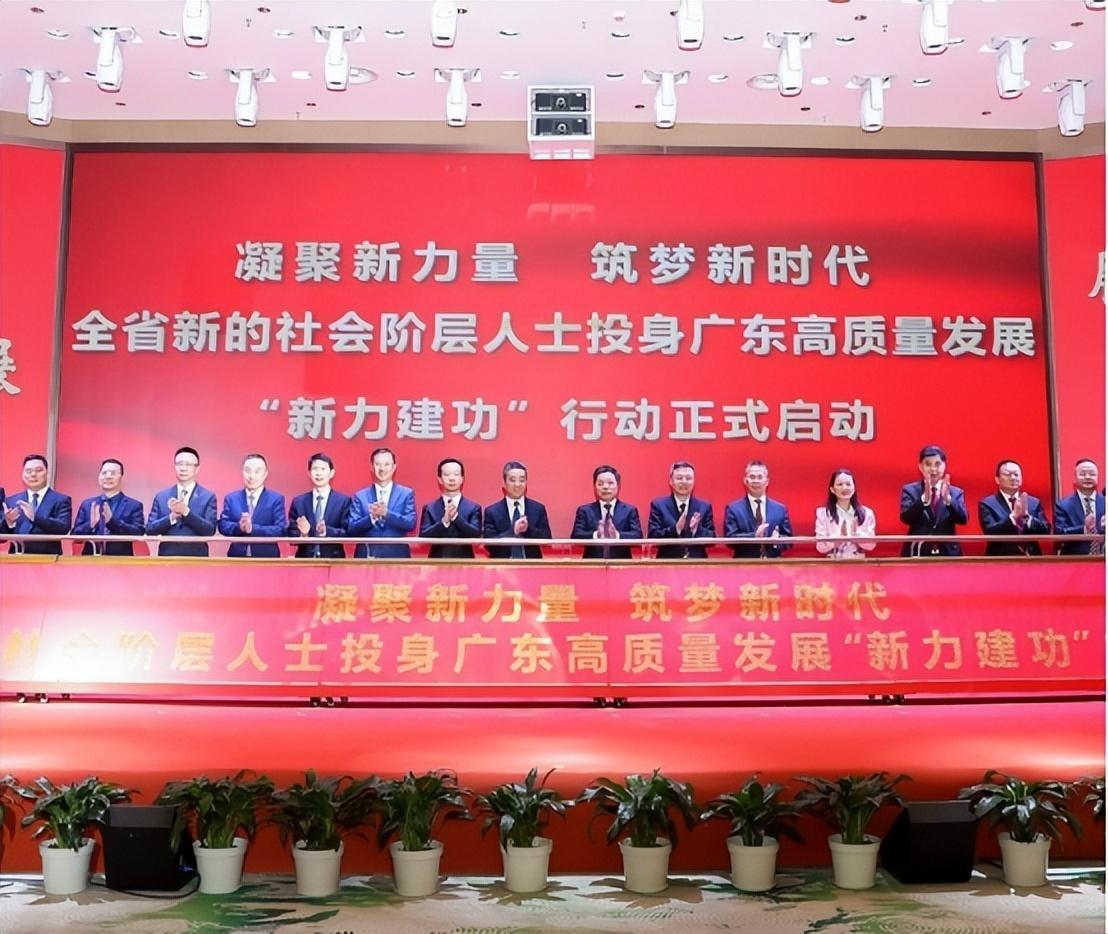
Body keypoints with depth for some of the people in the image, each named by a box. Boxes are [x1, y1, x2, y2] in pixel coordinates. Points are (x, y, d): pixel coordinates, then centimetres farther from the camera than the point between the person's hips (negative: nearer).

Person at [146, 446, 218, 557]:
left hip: (196, 557, -1)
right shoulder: (161, 496, 9)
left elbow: (210, 530, -7)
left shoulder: (208, 497, 3)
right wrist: (172, 516, -12)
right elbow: (149, 529, 3)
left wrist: (186, 512, -17)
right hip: (167, 557, 2)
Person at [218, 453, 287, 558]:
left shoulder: (276, 499, 2)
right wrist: (239, 527, -20)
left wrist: (253, 529, -21)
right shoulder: (231, 498, 10)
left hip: (267, 558, -2)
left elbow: (280, 529, -9)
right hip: (237, 557, 2)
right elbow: (222, 525, 2)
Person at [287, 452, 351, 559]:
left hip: (333, 559, -1)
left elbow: (348, 533, -4)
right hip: (305, 558, 2)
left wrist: (327, 531, -21)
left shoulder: (344, 501, 2)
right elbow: (291, 535, 6)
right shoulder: (298, 501, 9)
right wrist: (302, 533, -15)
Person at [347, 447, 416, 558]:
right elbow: (351, 529, 0)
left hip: (397, 556, 0)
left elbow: (411, 523, -5)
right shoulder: (359, 496, 7)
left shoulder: (406, 494, 7)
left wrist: (386, 513, -18)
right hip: (367, 556, 0)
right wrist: (371, 517, -17)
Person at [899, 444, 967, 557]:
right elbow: (905, 518, -10)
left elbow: (963, 519, -6)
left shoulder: (956, 492, 9)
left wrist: (948, 499, -23)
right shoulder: (909, 490, 5)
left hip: (948, 553, 1)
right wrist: (924, 497, -25)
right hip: (918, 553, -1)